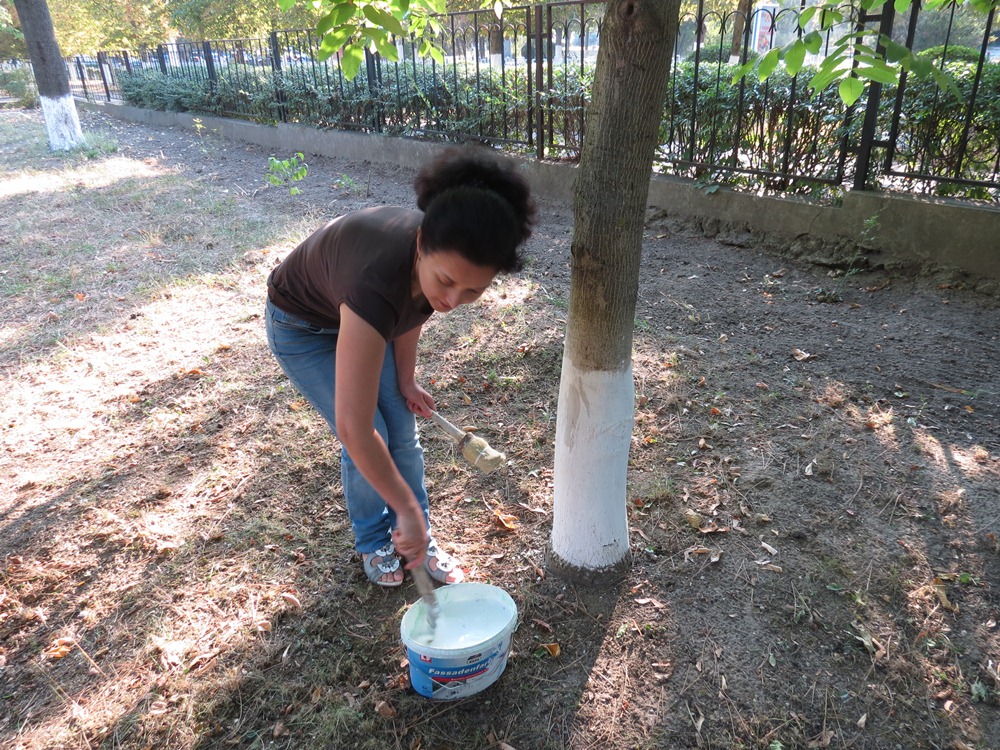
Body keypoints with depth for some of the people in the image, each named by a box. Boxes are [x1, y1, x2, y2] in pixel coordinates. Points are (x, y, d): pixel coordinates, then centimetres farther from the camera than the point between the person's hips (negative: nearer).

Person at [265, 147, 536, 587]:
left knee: (403, 429, 3)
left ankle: (418, 539, 22)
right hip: (303, 327, -5)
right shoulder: (378, 281, -47)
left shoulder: (445, 254, -28)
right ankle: (374, 543, 21)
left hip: (361, 315, 5)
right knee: (372, 437, -6)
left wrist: (405, 380, -3)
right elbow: (353, 429, -43)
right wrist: (408, 510, -35)